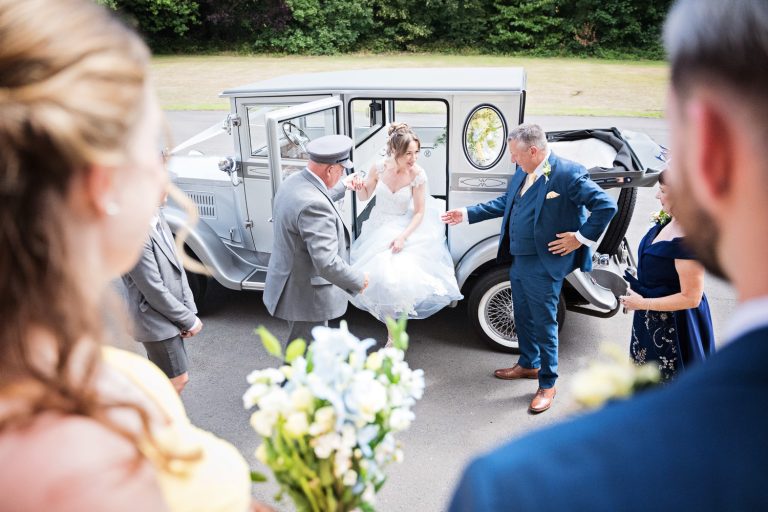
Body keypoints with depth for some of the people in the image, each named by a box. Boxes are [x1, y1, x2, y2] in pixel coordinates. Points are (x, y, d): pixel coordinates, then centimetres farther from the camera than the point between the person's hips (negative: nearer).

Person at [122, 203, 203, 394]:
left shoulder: (157, 216, -1)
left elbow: (177, 266, 4)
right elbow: (154, 291, -23)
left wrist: (190, 311, 0)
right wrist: (190, 320, -12)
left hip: (170, 315, 8)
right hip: (155, 321, -8)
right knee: (178, 379, 6)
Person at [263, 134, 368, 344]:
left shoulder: (294, 181, 0)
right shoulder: (313, 205, -31)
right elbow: (326, 263, -33)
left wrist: (343, 186, 36)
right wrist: (358, 280, -17)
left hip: (292, 285, 10)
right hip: (307, 296, -10)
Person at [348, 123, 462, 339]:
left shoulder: (418, 174, -19)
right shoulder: (378, 168, -13)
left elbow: (419, 212, -12)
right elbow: (365, 196, 4)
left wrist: (403, 237, -23)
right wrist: (359, 188, -20)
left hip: (404, 230, -2)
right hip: (379, 229, 2)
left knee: (399, 277, -13)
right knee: (380, 276, -4)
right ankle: (394, 323, 25)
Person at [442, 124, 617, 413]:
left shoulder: (568, 173, -19)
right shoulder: (522, 172, 6)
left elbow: (606, 206, -19)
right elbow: (504, 203, 18)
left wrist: (581, 238, -15)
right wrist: (468, 214, 14)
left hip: (543, 265, -8)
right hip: (517, 260, 8)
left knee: (544, 324, 4)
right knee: (523, 317, 22)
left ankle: (547, 385, 21)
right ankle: (528, 364, 44)